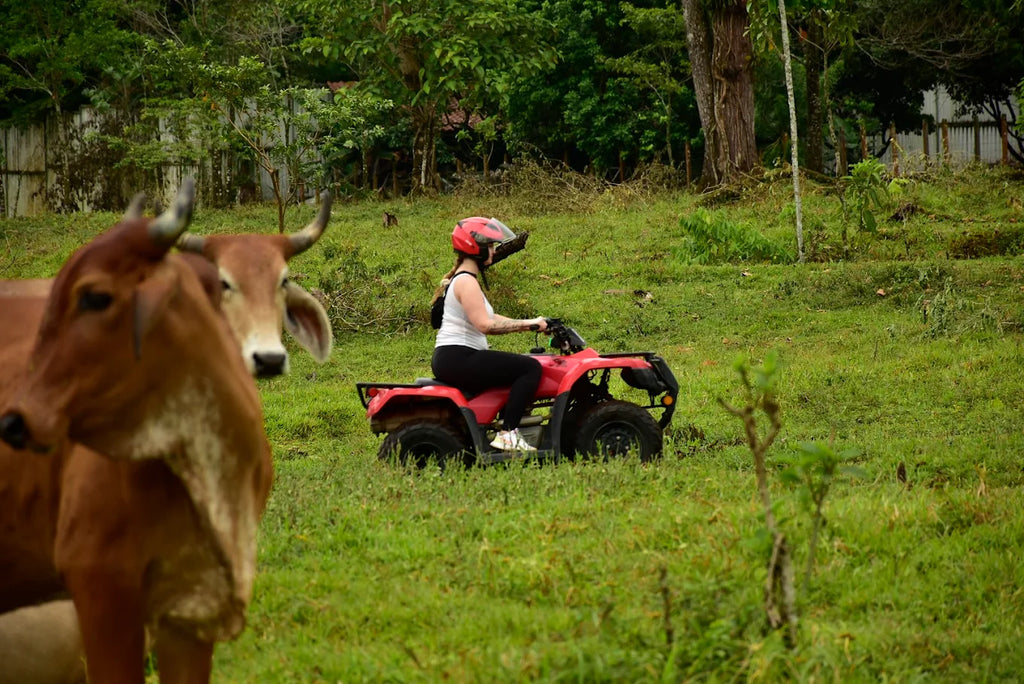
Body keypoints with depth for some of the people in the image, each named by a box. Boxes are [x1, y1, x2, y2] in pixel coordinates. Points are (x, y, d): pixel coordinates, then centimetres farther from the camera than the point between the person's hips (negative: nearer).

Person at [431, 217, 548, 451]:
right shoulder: (466, 282, -13)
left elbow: (488, 318, 21)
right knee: (530, 367, -16)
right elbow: (485, 325, -23)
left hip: (449, 360, 11)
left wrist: (530, 324, 12)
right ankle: (508, 434, -20)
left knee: (516, 366, 28)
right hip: (457, 359, -11)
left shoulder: (463, 279, 20)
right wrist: (526, 324, -18)